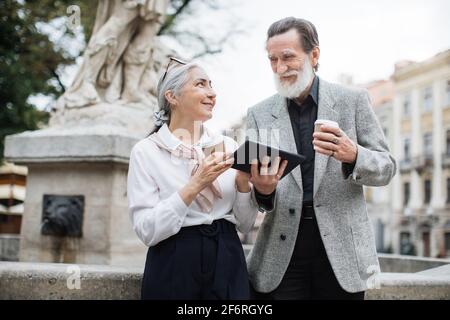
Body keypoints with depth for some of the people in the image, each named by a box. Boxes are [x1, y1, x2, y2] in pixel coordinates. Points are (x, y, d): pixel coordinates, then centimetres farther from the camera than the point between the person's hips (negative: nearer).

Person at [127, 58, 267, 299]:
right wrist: (195, 185, -19)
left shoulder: (227, 145, 4)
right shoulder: (146, 151, -5)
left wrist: (243, 183, -11)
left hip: (227, 264, 3)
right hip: (174, 267, -3)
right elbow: (147, 230, -12)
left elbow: (245, 224, 6)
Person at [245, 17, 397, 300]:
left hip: (341, 245, -1)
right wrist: (262, 190, -18)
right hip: (282, 249, 1)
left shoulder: (354, 100, 2)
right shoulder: (259, 114, 6)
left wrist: (353, 156, -19)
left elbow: (386, 168, 2)